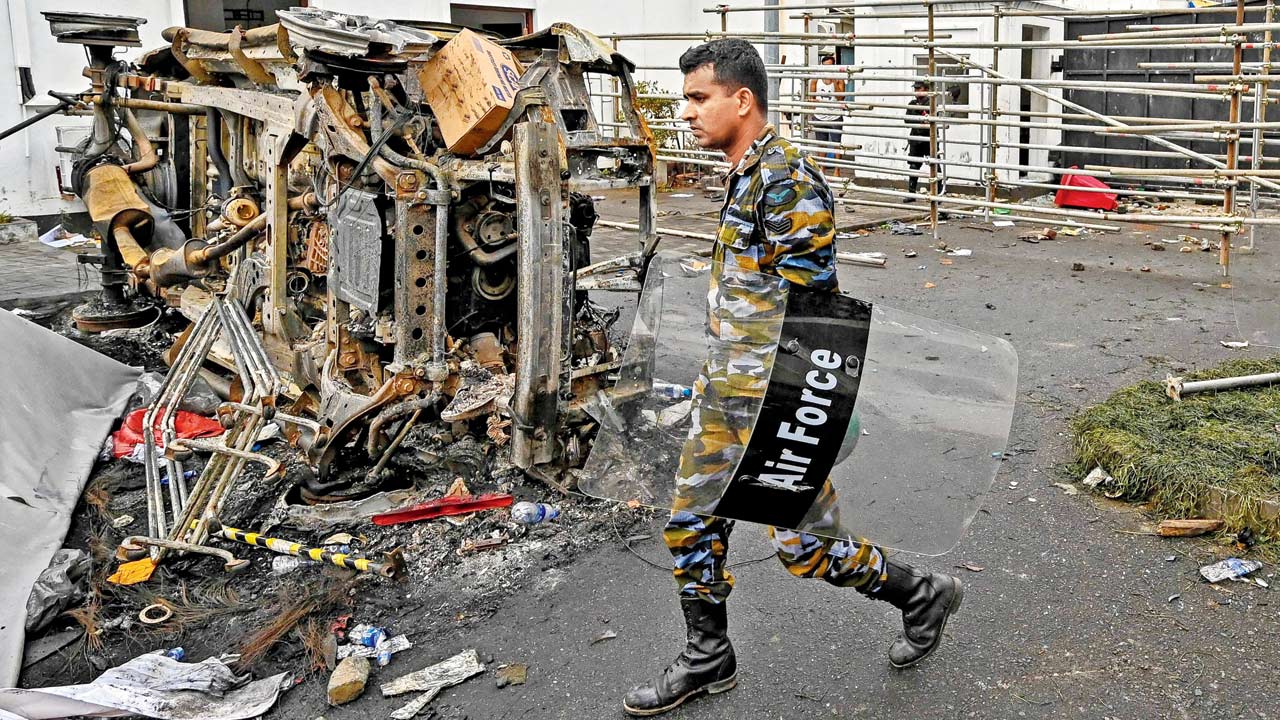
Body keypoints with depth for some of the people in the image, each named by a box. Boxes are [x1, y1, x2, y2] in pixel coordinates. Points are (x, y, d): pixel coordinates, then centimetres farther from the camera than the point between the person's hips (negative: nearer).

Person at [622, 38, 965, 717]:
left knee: (803, 545, 3)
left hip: (776, 404, -9)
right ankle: (706, 660, 29)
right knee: (689, 527, 13)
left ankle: (921, 594, 27)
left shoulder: (787, 179, -19)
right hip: (725, 392, 9)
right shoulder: (745, 177, 12)